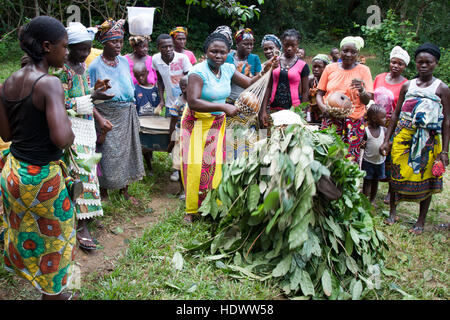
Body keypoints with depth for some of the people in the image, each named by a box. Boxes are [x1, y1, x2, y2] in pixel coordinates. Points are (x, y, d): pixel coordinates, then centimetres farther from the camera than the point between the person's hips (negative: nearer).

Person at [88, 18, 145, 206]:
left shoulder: (124, 61, 5)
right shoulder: (95, 66, -11)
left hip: (127, 115, 5)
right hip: (107, 116, -5)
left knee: (126, 151, 12)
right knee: (107, 154, 2)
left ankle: (124, 190, 28)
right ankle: (103, 192, 21)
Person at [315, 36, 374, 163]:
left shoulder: (363, 70, 5)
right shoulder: (330, 68, 8)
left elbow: (367, 101, 0)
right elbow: (319, 94, 10)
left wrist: (361, 90, -22)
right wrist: (323, 107, -11)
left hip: (354, 122, -1)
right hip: (330, 119, 1)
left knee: (350, 159, -4)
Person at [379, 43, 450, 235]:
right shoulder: (407, 86, 9)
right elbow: (396, 114, 11)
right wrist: (387, 140, 6)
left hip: (428, 140, -3)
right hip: (403, 136, 3)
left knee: (425, 178, 3)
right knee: (397, 174, 6)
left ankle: (421, 221, 16)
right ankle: (392, 212, 23)